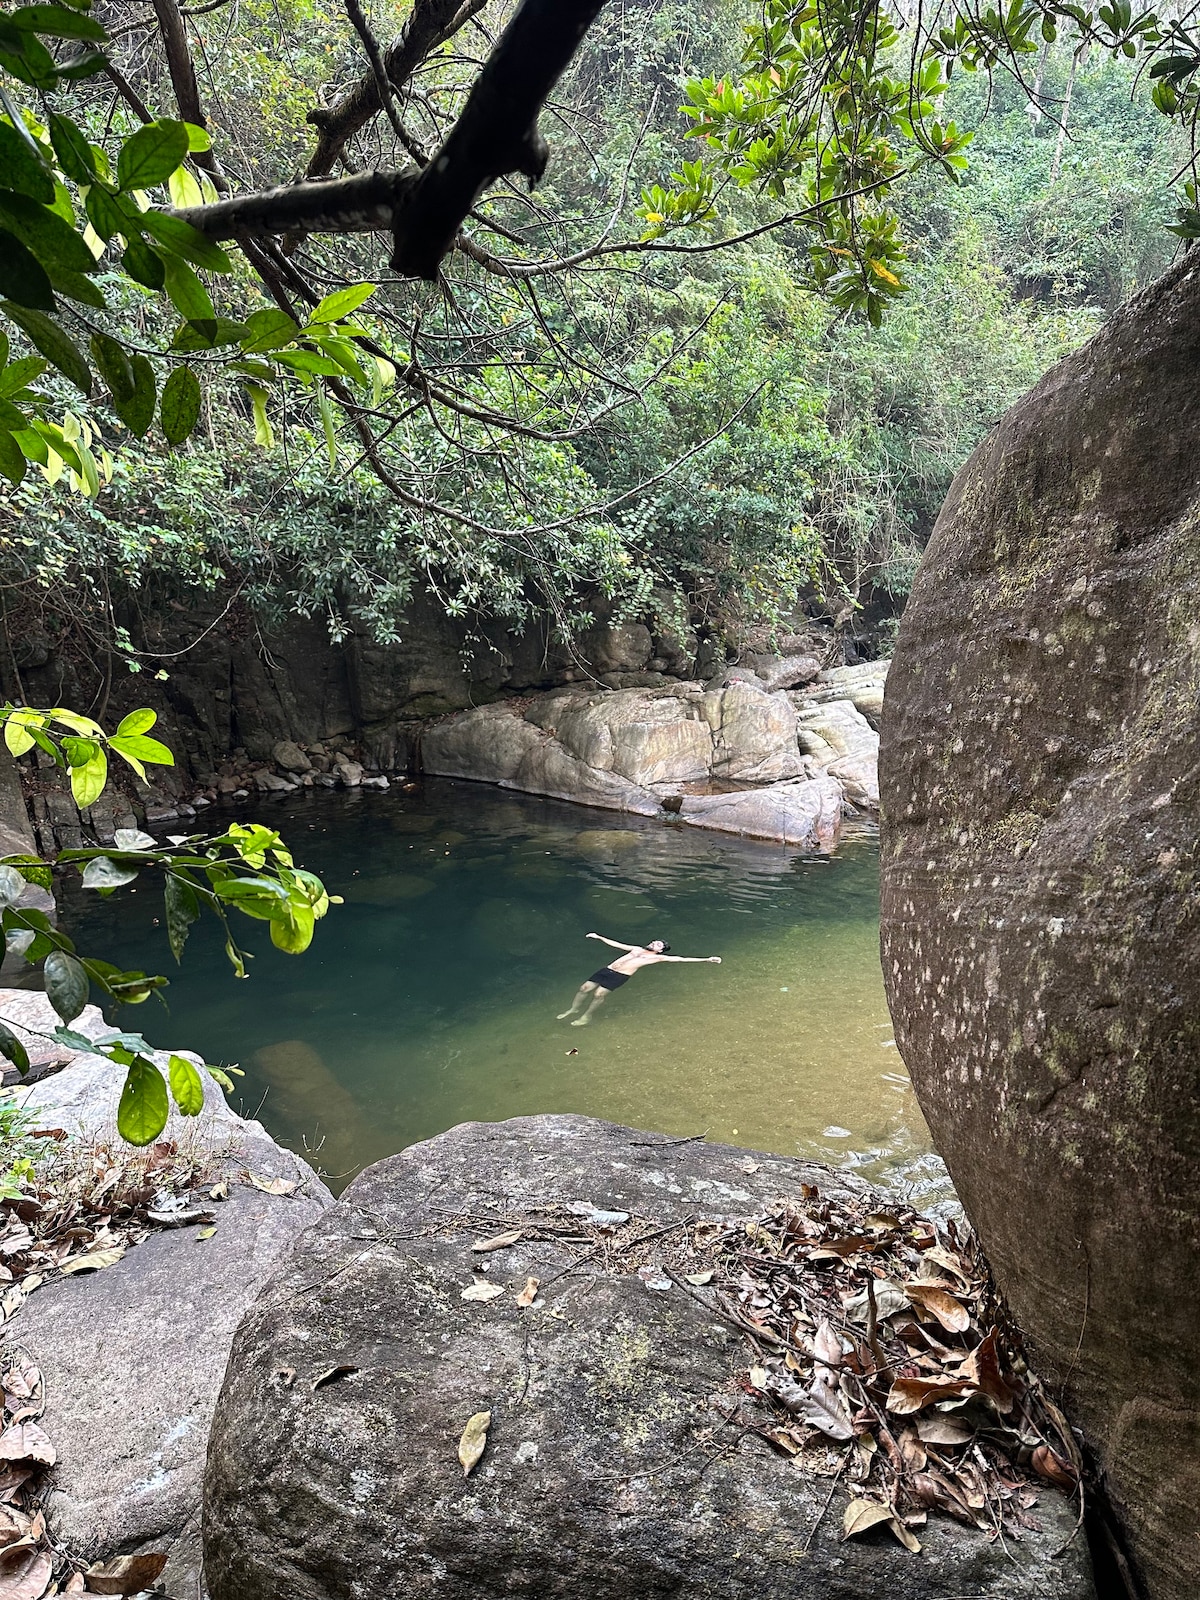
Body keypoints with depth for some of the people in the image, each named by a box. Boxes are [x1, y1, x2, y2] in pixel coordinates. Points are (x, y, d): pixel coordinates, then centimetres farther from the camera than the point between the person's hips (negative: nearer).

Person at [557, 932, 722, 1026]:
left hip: (620, 976, -5)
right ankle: (573, 1010, 19)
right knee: (585, 988, -1)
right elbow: (617, 944, 30)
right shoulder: (637, 949, 22)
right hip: (608, 969, 5)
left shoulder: (658, 957, 5)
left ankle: (587, 1017, 1)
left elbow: (680, 959, -1)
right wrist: (599, 937, 34)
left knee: (599, 994, -20)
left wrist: (707, 959, -8)